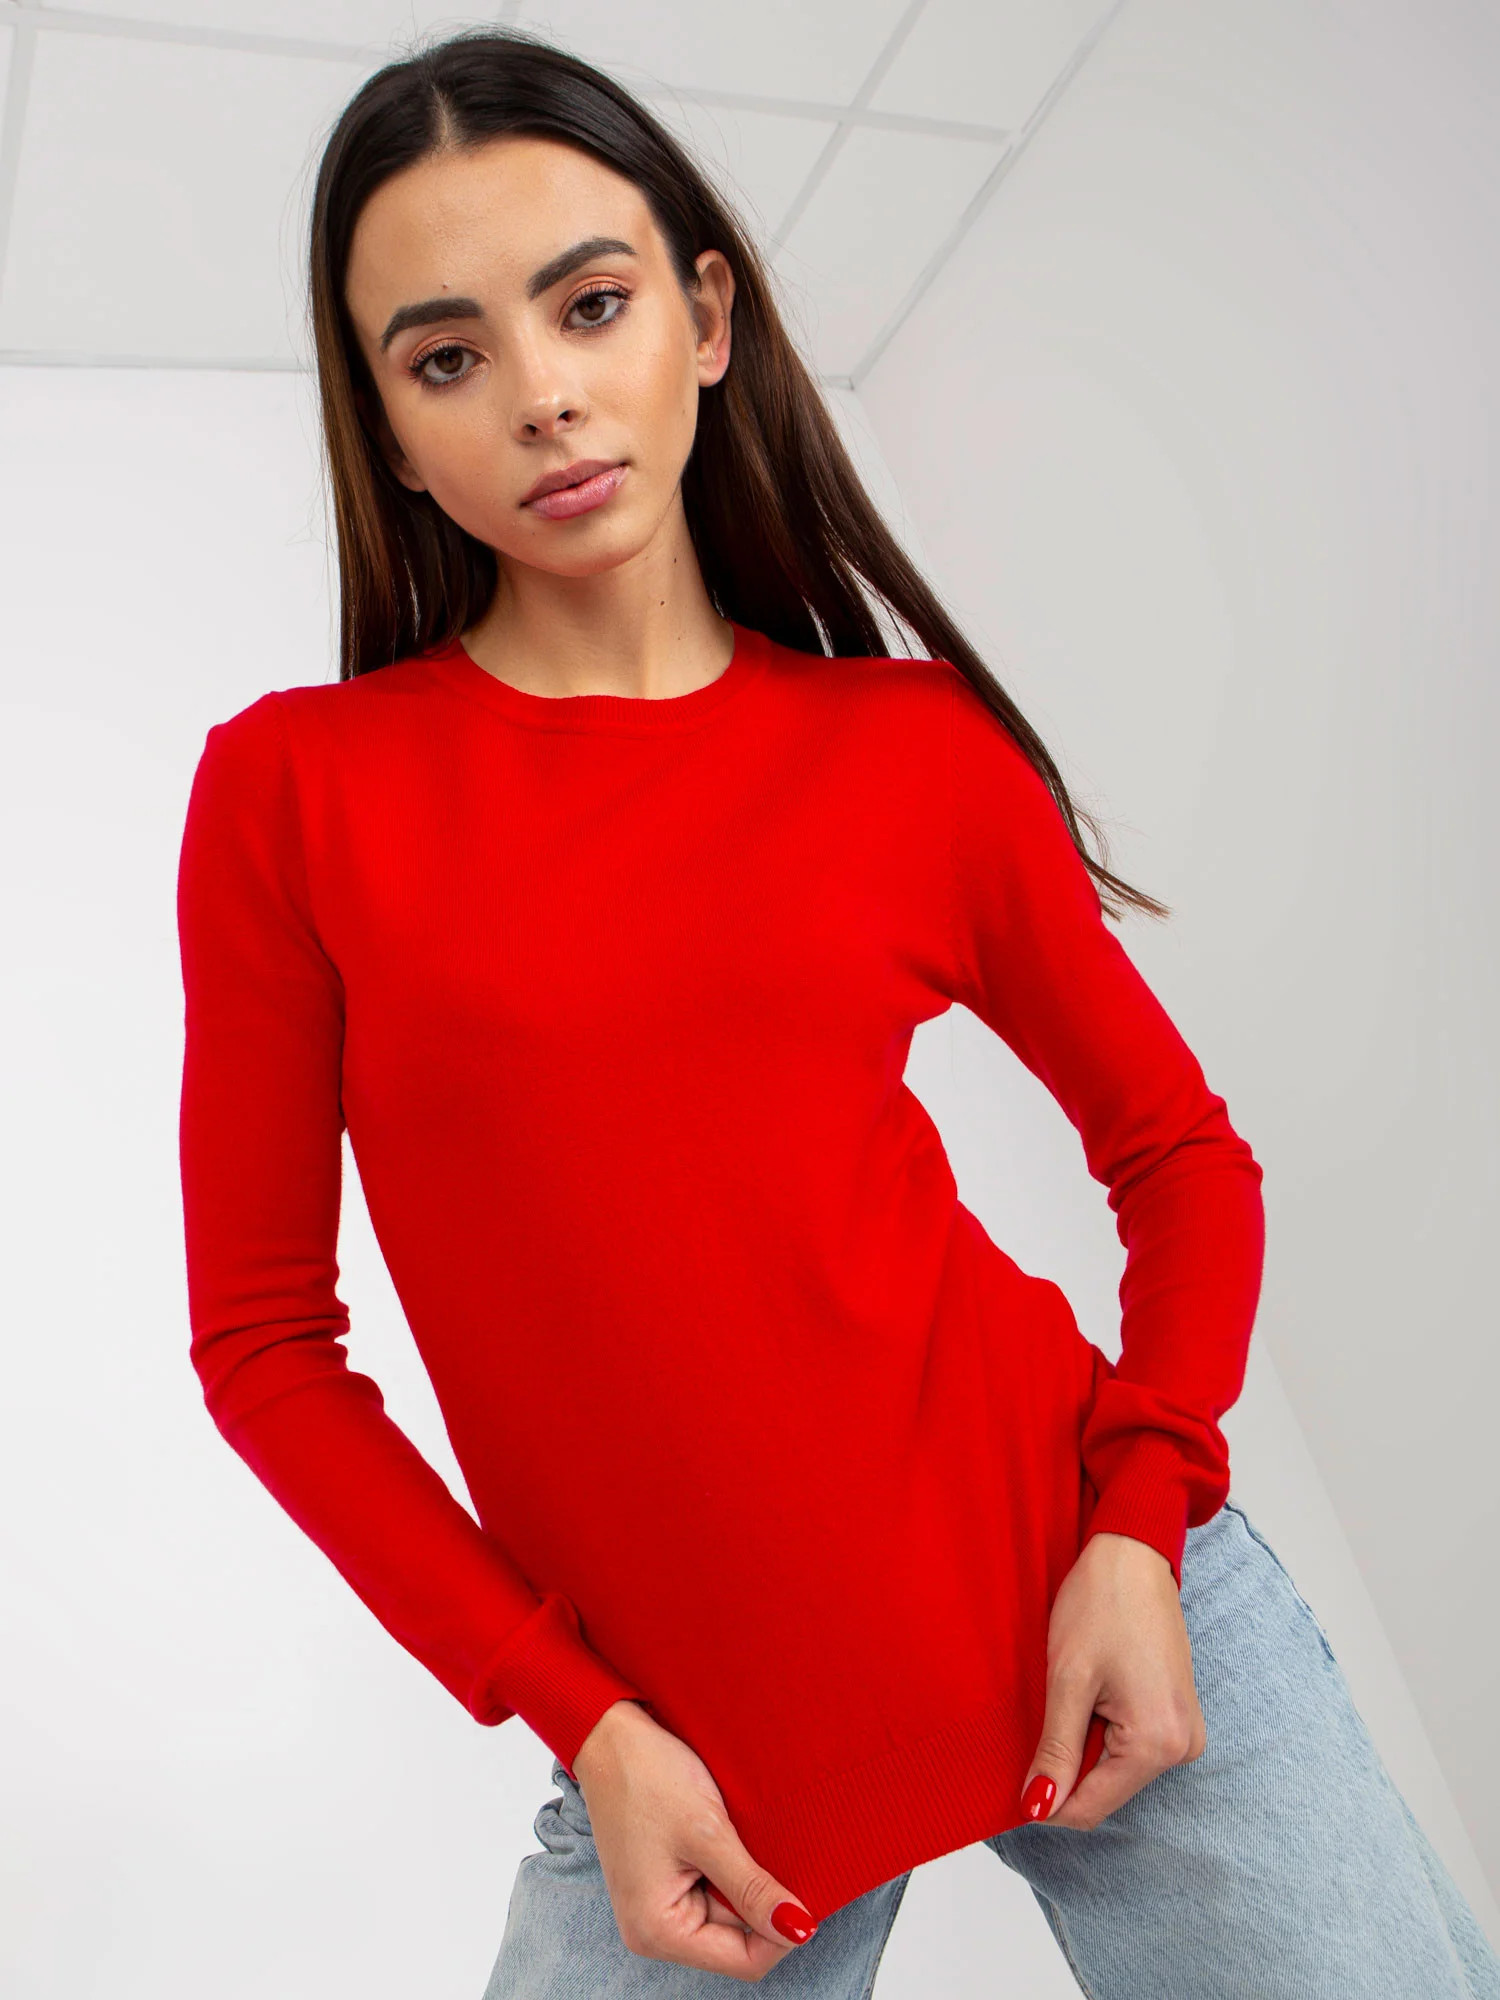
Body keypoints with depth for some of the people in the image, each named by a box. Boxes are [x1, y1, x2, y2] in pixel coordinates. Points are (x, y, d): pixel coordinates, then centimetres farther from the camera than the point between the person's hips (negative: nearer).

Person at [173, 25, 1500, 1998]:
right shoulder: (292, 792, -3)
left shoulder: (916, 745, -1)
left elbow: (1182, 1155, 8)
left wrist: (1139, 1524, -7)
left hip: (1090, 1593, 1)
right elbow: (265, 1338, -2)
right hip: (681, 1748, 0)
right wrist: (575, 1721, -7)